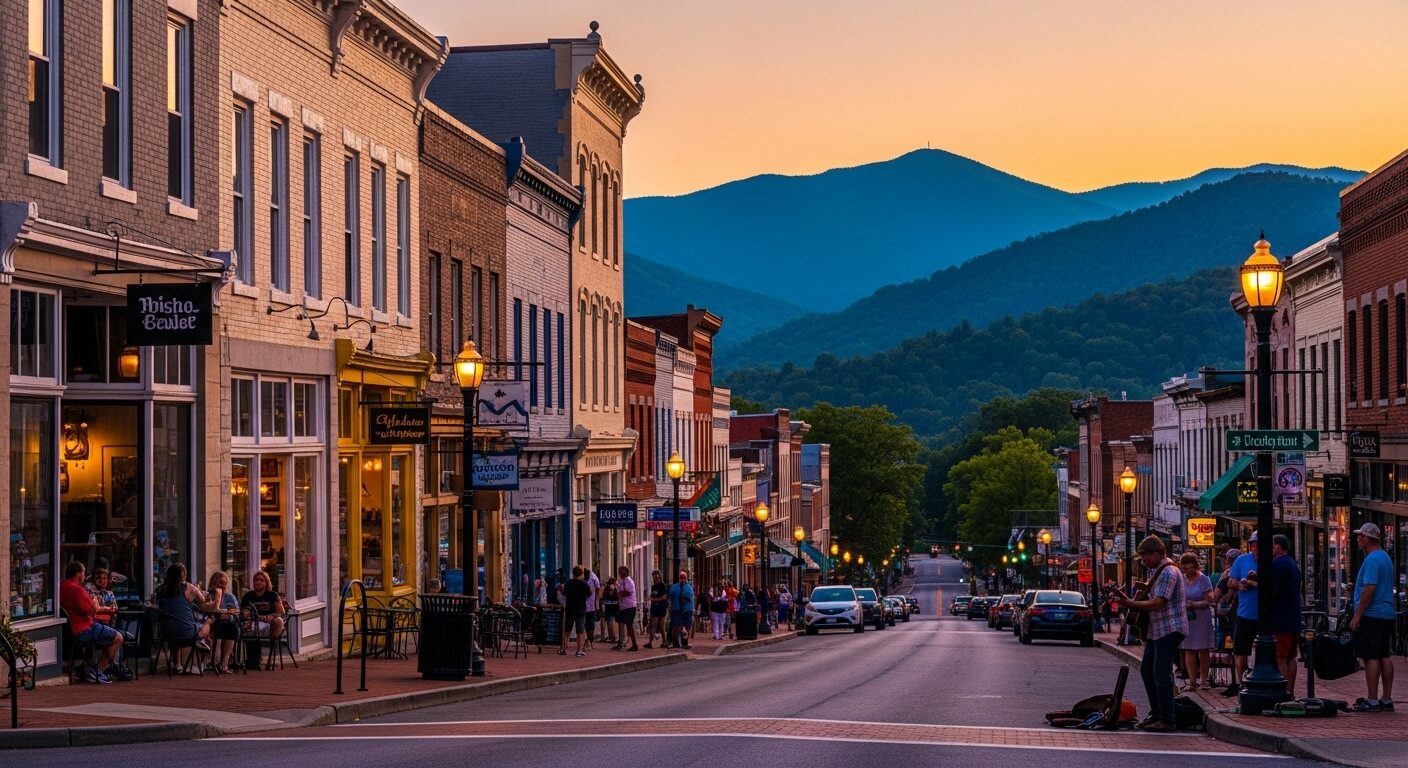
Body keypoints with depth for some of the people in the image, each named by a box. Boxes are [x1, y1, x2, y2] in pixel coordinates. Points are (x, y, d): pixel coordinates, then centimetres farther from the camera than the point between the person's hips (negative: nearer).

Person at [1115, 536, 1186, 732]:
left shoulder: (1168, 572, -16)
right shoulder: (1156, 571, 16)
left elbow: (1156, 603, -22)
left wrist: (1131, 603, -16)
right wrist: (1131, 601, 7)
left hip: (1169, 629, -11)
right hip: (1157, 629, 11)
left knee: (1161, 674, -10)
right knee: (1146, 670, 15)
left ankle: (1167, 720, -8)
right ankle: (1156, 714, 22)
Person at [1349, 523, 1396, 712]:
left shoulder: (1372, 560, -15)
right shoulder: (1386, 558, 17)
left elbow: (1370, 588, -22)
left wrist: (1357, 615, -19)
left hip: (1371, 616, -10)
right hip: (1387, 615, 10)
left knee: (1371, 658, -8)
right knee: (1384, 656, 11)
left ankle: (1372, 701, -8)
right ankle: (1387, 700, 13)